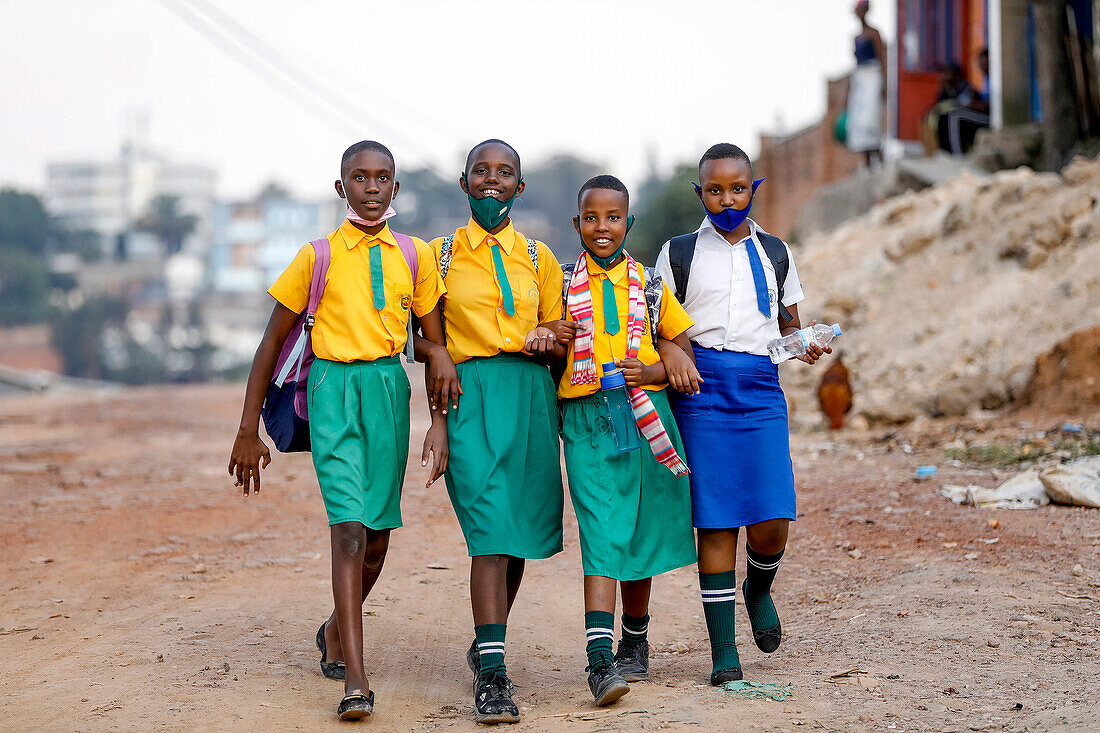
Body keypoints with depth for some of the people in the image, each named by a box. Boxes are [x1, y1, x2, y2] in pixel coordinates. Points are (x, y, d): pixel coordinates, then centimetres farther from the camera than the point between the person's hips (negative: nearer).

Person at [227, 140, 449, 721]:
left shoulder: (415, 257, 7)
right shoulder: (318, 257, 1)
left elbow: (435, 344, 10)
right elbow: (271, 345, 5)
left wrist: (440, 422, -1)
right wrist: (248, 432, 4)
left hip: (389, 390, 3)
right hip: (334, 390, -3)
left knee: (377, 536, 10)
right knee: (349, 527, -16)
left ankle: (336, 631, 39)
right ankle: (355, 679, -19)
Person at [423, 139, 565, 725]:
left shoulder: (537, 257, 15)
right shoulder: (441, 255, 9)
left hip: (531, 393, 3)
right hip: (471, 394, -3)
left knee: (520, 530, 9)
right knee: (490, 527, -17)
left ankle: (487, 647, 31)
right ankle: (491, 674, -20)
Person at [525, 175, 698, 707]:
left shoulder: (651, 285, 9)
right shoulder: (563, 287, 8)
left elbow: (684, 352, 10)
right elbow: (552, 359, 14)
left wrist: (649, 373, -9)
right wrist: (551, 340, -9)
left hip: (645, 418, 2)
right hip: (587, 423, -2)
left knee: (639, 538, 12)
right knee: (601, 538, -14)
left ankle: (634, 644, 31)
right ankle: (601, 661, -23)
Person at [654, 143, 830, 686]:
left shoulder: (775, 253, 15)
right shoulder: (679, 254, 8)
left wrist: (804, 344, 0)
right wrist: (671, 352, -13)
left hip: (761, 390, 2)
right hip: (703, 390, -2)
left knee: (772, 523, -8)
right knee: (715, 521, -3)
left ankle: (758, 590, 26)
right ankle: (723, 650, 4)